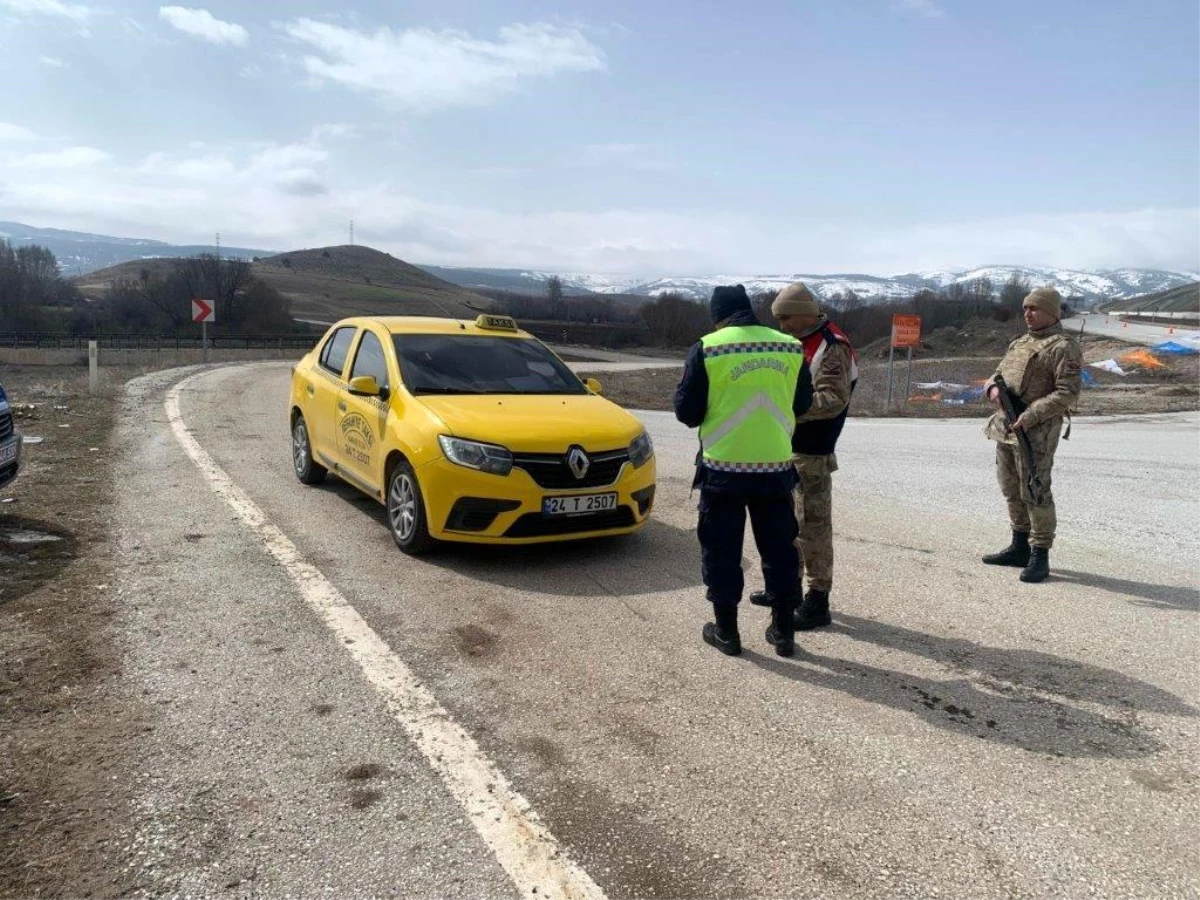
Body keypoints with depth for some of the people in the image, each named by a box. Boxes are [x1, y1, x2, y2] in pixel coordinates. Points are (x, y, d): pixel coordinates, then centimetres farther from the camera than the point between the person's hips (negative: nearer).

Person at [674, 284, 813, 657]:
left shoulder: (707, 349, -8)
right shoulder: (792, 348, 3)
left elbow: (686, 411, -4)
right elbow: (802, 405, 12)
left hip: (724, 467, -3)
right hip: (776, 465, 3)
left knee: (722, 551, 9)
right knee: (779, 548, 15)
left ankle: (726, 631, 17)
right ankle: (784, 631, 23)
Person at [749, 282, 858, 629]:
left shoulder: (832, 347, -14)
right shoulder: (801, 343, 14)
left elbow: (834, 399, -22)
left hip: (812, 454, -10)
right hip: (789, 448, 10)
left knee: (813, 525, -5)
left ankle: (818, 602, 3)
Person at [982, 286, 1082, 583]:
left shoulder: (1063, 347, -8)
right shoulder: (1020, 343, 18)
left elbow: (1067, 393, -15)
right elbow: (998, 373, 21)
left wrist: (1031, 416, -23)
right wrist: (993, 388, -3)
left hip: (1036, 429, -8)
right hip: (1005, 425, 8)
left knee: (1035, 492, -7)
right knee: (1012, 490, 14)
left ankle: (1040, 556, 1)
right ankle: (1019, 547, 25)